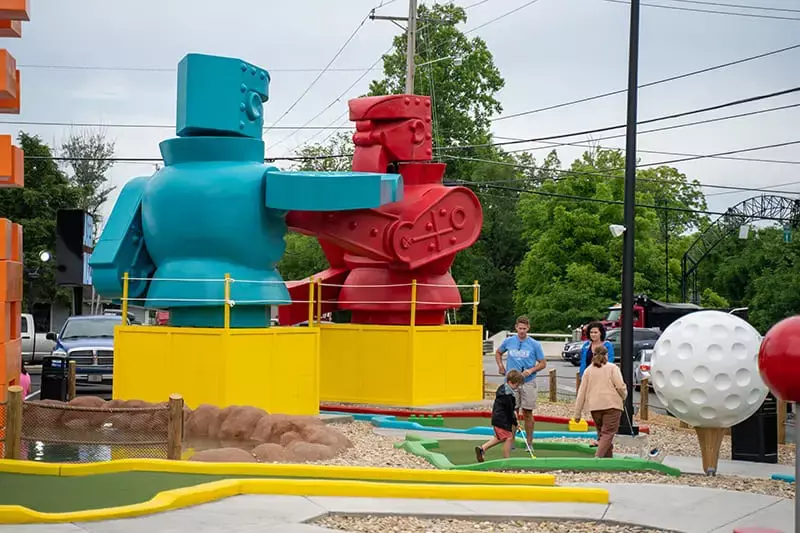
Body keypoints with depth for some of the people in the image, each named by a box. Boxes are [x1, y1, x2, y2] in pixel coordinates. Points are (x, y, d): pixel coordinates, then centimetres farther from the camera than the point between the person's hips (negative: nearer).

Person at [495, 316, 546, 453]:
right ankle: (511, 441, 10)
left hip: (528, 382, -1)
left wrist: (531, 370, -14)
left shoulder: (535, 344, -2)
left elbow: (543, 363, 3)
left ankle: (529, 442, 10)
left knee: (527, 413, 2)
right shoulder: (508, 341, 4)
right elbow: (498, 353, 23)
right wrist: (501, 366, 9)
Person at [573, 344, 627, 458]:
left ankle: (608, 457, 20)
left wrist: (578, 412, 12)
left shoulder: (588, 370, 13)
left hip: (594, 406, 4)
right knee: (608, 433, -8)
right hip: (611, 405, -4)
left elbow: (582, 393, 11)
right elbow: (620, 386, -8)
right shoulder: (612, 368, 4)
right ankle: (598, 457, -25)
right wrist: (624, 396, 13)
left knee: (601, 433, 17)